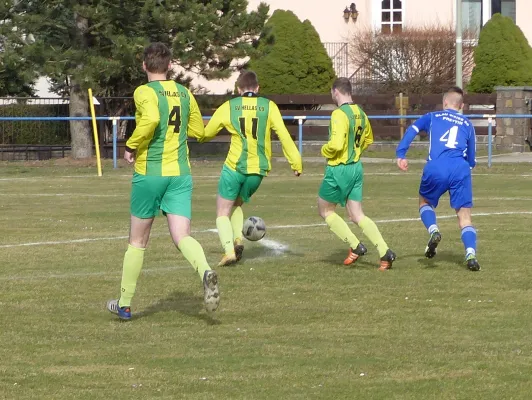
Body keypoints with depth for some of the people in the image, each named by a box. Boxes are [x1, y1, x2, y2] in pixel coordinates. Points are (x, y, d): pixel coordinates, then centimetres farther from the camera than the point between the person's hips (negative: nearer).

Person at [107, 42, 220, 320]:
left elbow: (151, 119, -29)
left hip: (149, 174, -3)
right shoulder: (184, 93, 9)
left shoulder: (145, 92, -8)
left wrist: (131, 146, -15)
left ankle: (124, 304, 19)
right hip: (180, 174, 3)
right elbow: (198, 130, 19)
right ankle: (205, 272, -36)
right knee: (182, 237, -5)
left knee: (138, 241, 9)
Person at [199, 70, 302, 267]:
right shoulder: (269, 106, 2)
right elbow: (284, 136, -6)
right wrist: (296, 162, -3)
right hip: (258, 170, 3)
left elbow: (206, 134, 10)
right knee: (237, 204, 26)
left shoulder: (228, 107, 0)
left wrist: (202, 137, 33)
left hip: (234, 167, -3)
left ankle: (229, 249, -13)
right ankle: (238, 239, 4)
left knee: (223, 212, 7)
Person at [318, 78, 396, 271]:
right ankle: (385, 252, -8)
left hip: (339, 170, -8)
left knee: (325, 211, 12)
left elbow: (336, 144, -28)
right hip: (356, 168, 8)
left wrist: (325, 151, -8)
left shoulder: (339, 114, -19)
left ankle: (355, 246, 3)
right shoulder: (360, 113, 8)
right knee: (357, 215, 8)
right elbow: (368, 139, 24)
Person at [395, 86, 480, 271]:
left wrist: (401, 155, -2)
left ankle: (433, 230, -2)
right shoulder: (467, 124, 23)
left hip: (436, 168, -1)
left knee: (425, 202, 26)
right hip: (460, 169, 1)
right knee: (464, 214, 4)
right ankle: (471, 254, -16)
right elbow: (471, 160, 25)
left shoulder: (432, 117, 21)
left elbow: (412, 131, 4)